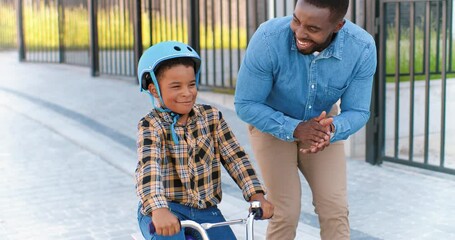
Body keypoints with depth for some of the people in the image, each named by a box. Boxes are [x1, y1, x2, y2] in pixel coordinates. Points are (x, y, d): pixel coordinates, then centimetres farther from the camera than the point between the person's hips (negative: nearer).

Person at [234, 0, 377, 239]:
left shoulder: (362, 49, -28)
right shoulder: (268, 39, -34)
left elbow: (357, 112, -17)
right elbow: (245, 104, -24)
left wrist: (331, 129, -40)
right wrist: (295, 129, -38)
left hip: (320, 123, 2)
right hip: (271, 123, -2)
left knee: (335, 210, -5)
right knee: (286, 213, -10)